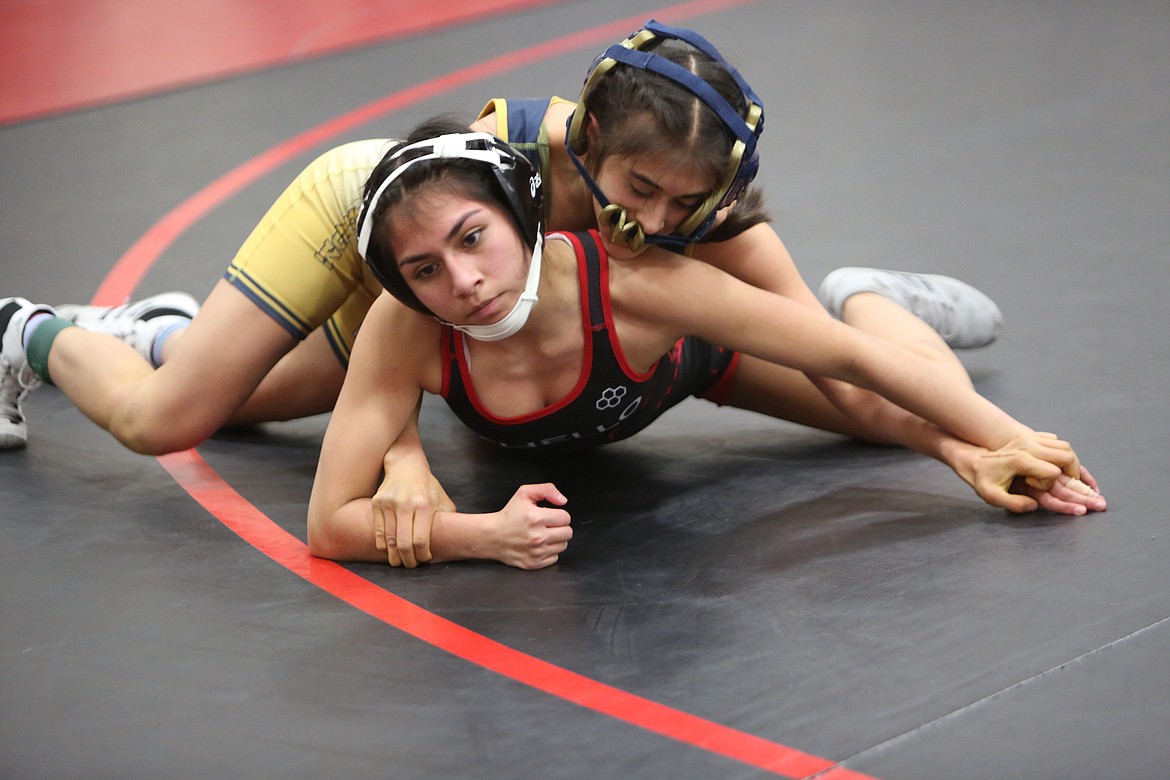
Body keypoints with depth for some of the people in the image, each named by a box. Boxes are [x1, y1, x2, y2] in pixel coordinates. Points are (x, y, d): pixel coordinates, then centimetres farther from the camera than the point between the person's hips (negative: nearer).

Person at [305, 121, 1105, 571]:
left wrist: (1009, 441, -38)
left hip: (679, 351, -1)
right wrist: (484, 535, -54)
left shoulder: (633, 283, -48)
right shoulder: (407, 331, -43)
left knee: (937, 427, 3)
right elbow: (330, 525, -39)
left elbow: (848, 355, -40)